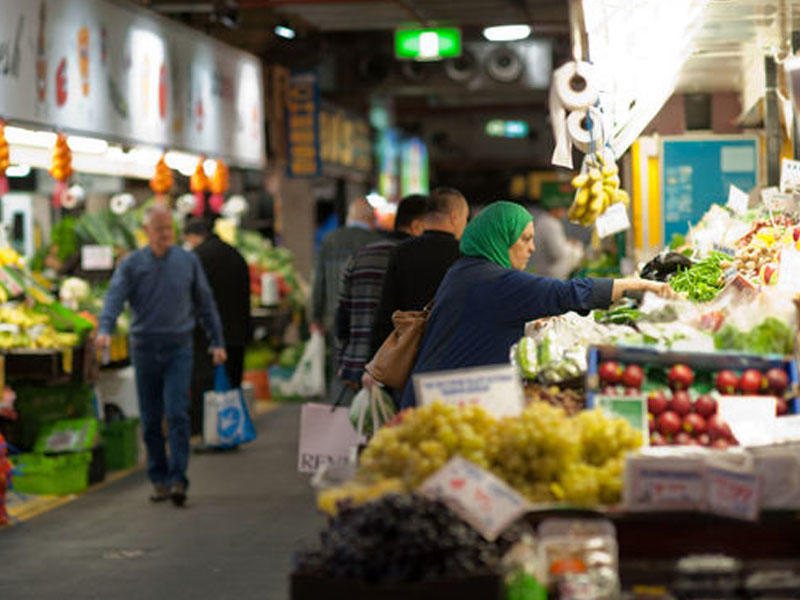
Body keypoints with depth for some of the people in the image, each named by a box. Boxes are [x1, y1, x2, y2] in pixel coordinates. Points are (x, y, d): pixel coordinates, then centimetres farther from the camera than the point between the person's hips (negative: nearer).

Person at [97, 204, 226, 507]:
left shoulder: (188, 261, 4)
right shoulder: (131, 264, 1)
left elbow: (205, 303, 12)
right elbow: (115, 297, -12)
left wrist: (217, 342, 11)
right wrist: (105, 329, -30)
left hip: (178, 348, -1)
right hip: (144, 348, 1)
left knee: (177, 414, -12)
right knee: (150, 419, 6)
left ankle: (178, 480, -14)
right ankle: (159, 480, 16)